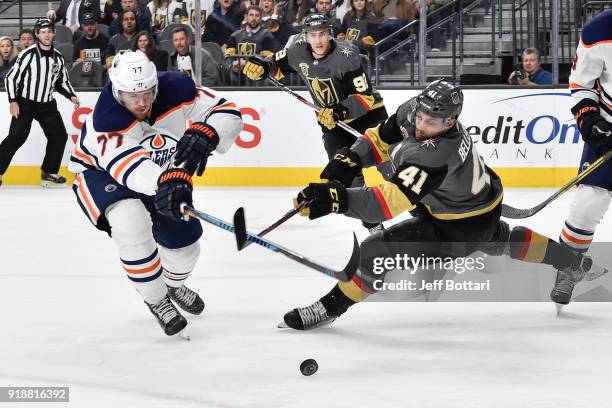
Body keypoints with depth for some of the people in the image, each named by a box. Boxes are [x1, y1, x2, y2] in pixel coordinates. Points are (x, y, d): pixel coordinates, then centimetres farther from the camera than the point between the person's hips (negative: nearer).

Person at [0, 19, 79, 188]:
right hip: (25, 103, -6)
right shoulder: (28, 54, -14)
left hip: (47, 104, 6)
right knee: (16, 137, -15)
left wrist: (71, 96, 1)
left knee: (59, 136, 2)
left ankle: (49, 172, 14)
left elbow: (62, 81, 17)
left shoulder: (58, 58, 4)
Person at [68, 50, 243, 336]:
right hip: (100, 173, -5)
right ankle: (156, 299, -10)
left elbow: (228, 115, -26)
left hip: (161, 175, 5)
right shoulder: (106, 117, -38)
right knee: (131, 222, -34)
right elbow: (126, 163, -52)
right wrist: (165, 182, -71)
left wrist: (205, 135, -49)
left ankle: (173, 285, 50)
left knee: (184, 242, 11)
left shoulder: (176, 90, -27)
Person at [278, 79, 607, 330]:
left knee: (377, 251, -18)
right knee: (501, 241, 37)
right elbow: (381, 138, -3)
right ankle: (578, 264, 55)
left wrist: (337, 200, -64)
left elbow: (393, 200, -53)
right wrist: (348, 161, -20)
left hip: (462, 227, -10)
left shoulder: (435, 156, -43)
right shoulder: (412, 111, -20)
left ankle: (331, 307, -2)